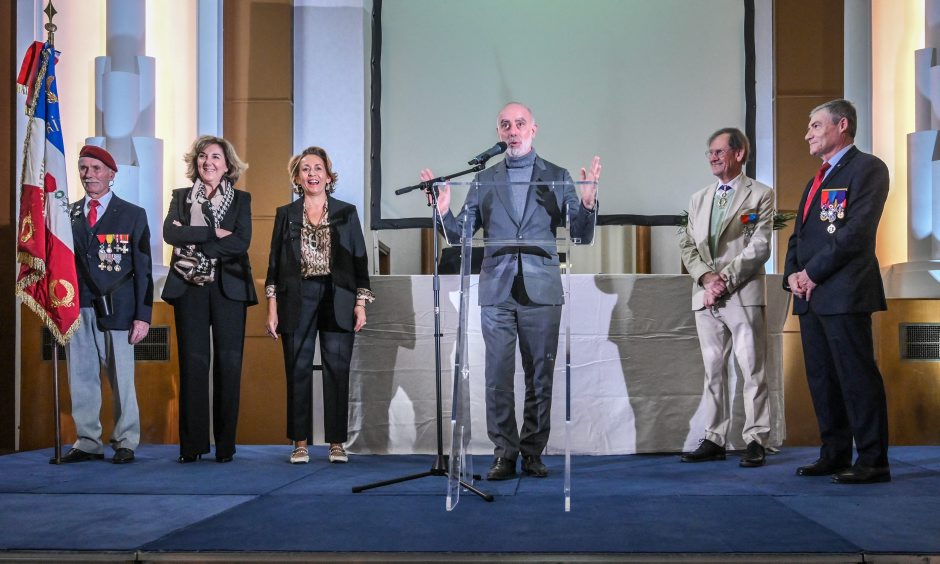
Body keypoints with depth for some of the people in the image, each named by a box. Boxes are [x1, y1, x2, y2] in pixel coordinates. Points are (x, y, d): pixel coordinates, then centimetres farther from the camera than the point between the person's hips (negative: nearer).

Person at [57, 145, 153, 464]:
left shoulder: (133, 215, 4)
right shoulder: (68, 214, 11)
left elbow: (143, 269, 1)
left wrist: (143, 315, -6)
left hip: (115, 311, -3)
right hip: (76, 309, 3)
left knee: (121, 379, 1)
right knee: (81, 378, 6)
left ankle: (125, 443, 12)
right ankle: (87, 443, 16)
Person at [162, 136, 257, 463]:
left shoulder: (241, 199, 9)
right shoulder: (181, 197, 12)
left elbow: (241, 242, -7)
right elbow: (170, 233, -6)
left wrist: (192, 239, -10)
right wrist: (213, 233, -12)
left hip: (228, 288, 0)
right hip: (190, 289, 1)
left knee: (229, 364, -1)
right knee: (193, 364, -1)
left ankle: (225, 444, 5)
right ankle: (192, 445, 3)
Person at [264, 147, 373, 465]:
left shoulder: (346, 213, 8)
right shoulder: (285, 214, 10)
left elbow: (360, 260, 7)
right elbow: (275, 263, 9)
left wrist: (361, 303, 0)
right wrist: (272, 307, 1)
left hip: (337, 299, 0)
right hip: (297, 300, 1)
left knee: (337, 371, 0)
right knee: (298, 371, 1)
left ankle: (336, 442, 7)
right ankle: (301, 442, 8)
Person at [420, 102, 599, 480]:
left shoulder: (557, 177, 6)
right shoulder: (484, 180, 10)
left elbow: (582, 236, 3)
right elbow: (459, 234, 8)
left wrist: (587, 203, -16)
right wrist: (443, 210, -11)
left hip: (541, 291, -1)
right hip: (496, 291, 1)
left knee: (540, 376, 4)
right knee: (498, 377, 0)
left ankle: (533, 452, 14)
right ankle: (505, 453, 8)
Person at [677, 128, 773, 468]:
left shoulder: (760, 195, 2)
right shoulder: (698, 199, 19)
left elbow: (759, 247, -7)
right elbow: (687, 245, 11)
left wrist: (725, 279, -13)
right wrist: (707, 277, -6)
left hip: (743, 295, -5)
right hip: (706, 297, 5)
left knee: (752, 371, -4)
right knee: (713, 371, 8)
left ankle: (755, 441, 1)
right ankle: (714, 440, 14)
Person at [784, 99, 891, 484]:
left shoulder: (867, 168, -3)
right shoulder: (818, 179, 24)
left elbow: (857, 230, -15)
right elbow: (799, 235, 22)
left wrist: (814, 272, -14)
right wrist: (793, 274, 3)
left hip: (844, 292, -9)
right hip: (811, 294, 9)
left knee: (857, 377, -7)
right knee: (822, 379, 10)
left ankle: (873, 462, -2)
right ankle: (835, 455, 17)